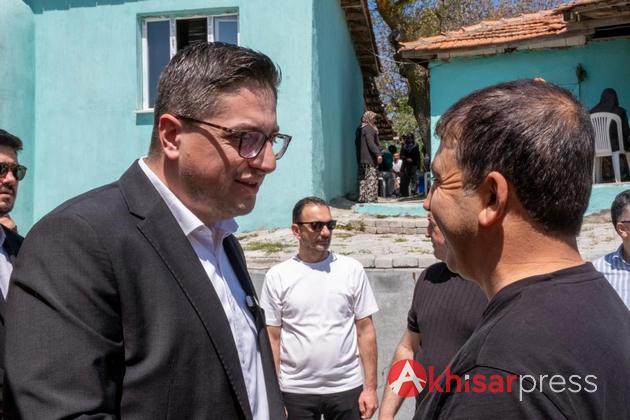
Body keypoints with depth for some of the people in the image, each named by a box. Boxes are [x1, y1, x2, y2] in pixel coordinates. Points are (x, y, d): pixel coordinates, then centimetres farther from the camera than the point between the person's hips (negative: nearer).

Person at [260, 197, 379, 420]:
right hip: (296, 392, 0)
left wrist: (370, 387, -1)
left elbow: (365, 330, 1)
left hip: (347, 388, 1)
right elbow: (272, 338, -1)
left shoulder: (352, 269, -2)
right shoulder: (277, 276, -4)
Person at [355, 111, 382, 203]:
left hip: (361, 159, 9)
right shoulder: (368, 129, -9)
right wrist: (378, 154, -26)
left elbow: (356, 143, 22)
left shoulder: (360, 129, 18)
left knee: (363, 180, 10)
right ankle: (371, 200, -14)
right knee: (371, 179, -10)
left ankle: (362, 199, 12)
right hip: (369, 159, -9)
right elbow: (371, 143, -20)